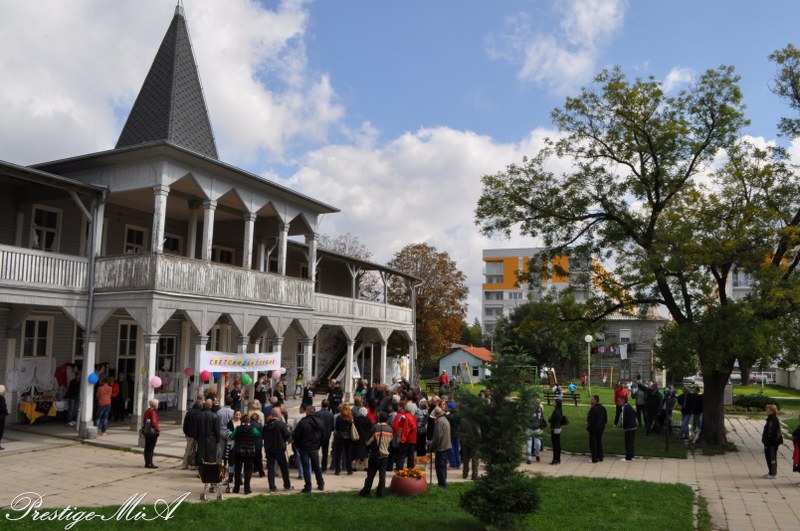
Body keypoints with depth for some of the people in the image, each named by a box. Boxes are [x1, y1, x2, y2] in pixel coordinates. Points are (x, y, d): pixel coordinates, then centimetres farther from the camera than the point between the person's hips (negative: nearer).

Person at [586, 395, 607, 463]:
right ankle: (600, 457, 24)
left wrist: (588, 427, -7)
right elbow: (606, 419, 10)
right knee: (599, 443, 19)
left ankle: (595, 459, 2)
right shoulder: (603, 408, 4)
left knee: (593, 444, 1)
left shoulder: (593, 409, -21)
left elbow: (590, 420, -20)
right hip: (601, 428, 8)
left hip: (593, 429, -8)